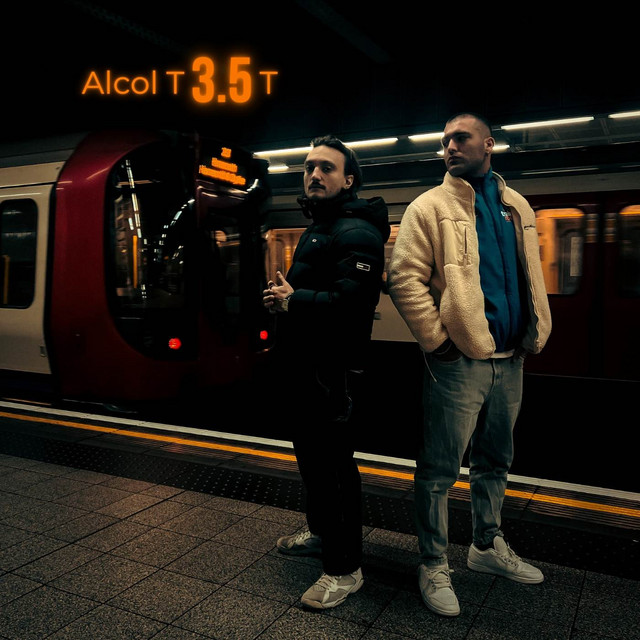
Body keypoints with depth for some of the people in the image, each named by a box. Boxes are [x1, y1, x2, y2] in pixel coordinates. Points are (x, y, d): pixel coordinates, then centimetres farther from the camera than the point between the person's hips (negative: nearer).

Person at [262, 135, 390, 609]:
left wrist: (294, 300, -18)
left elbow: (350, 302, -31)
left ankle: (345, 569, 14)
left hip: (332, 373, -11)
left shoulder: (356, 233, -17)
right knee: (312, 457, 22)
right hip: (303, 369, 11)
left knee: (333, 466, -1)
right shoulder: (314, 230, 18)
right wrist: (284, 296, 5)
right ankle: (321, 532, 42)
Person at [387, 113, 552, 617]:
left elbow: (532, 276, 19)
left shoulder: (516, 207, 13)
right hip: (459, 360, -6)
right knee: (440, 469, 2)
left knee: (495, 461, 20)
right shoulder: (431, 206, -4)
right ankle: (434, 567, 20)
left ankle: (488, 546, 41)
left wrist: (536, 333, 9)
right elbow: (405, 277, -13)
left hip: (509, 360, 7)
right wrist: (436, 339, -16)